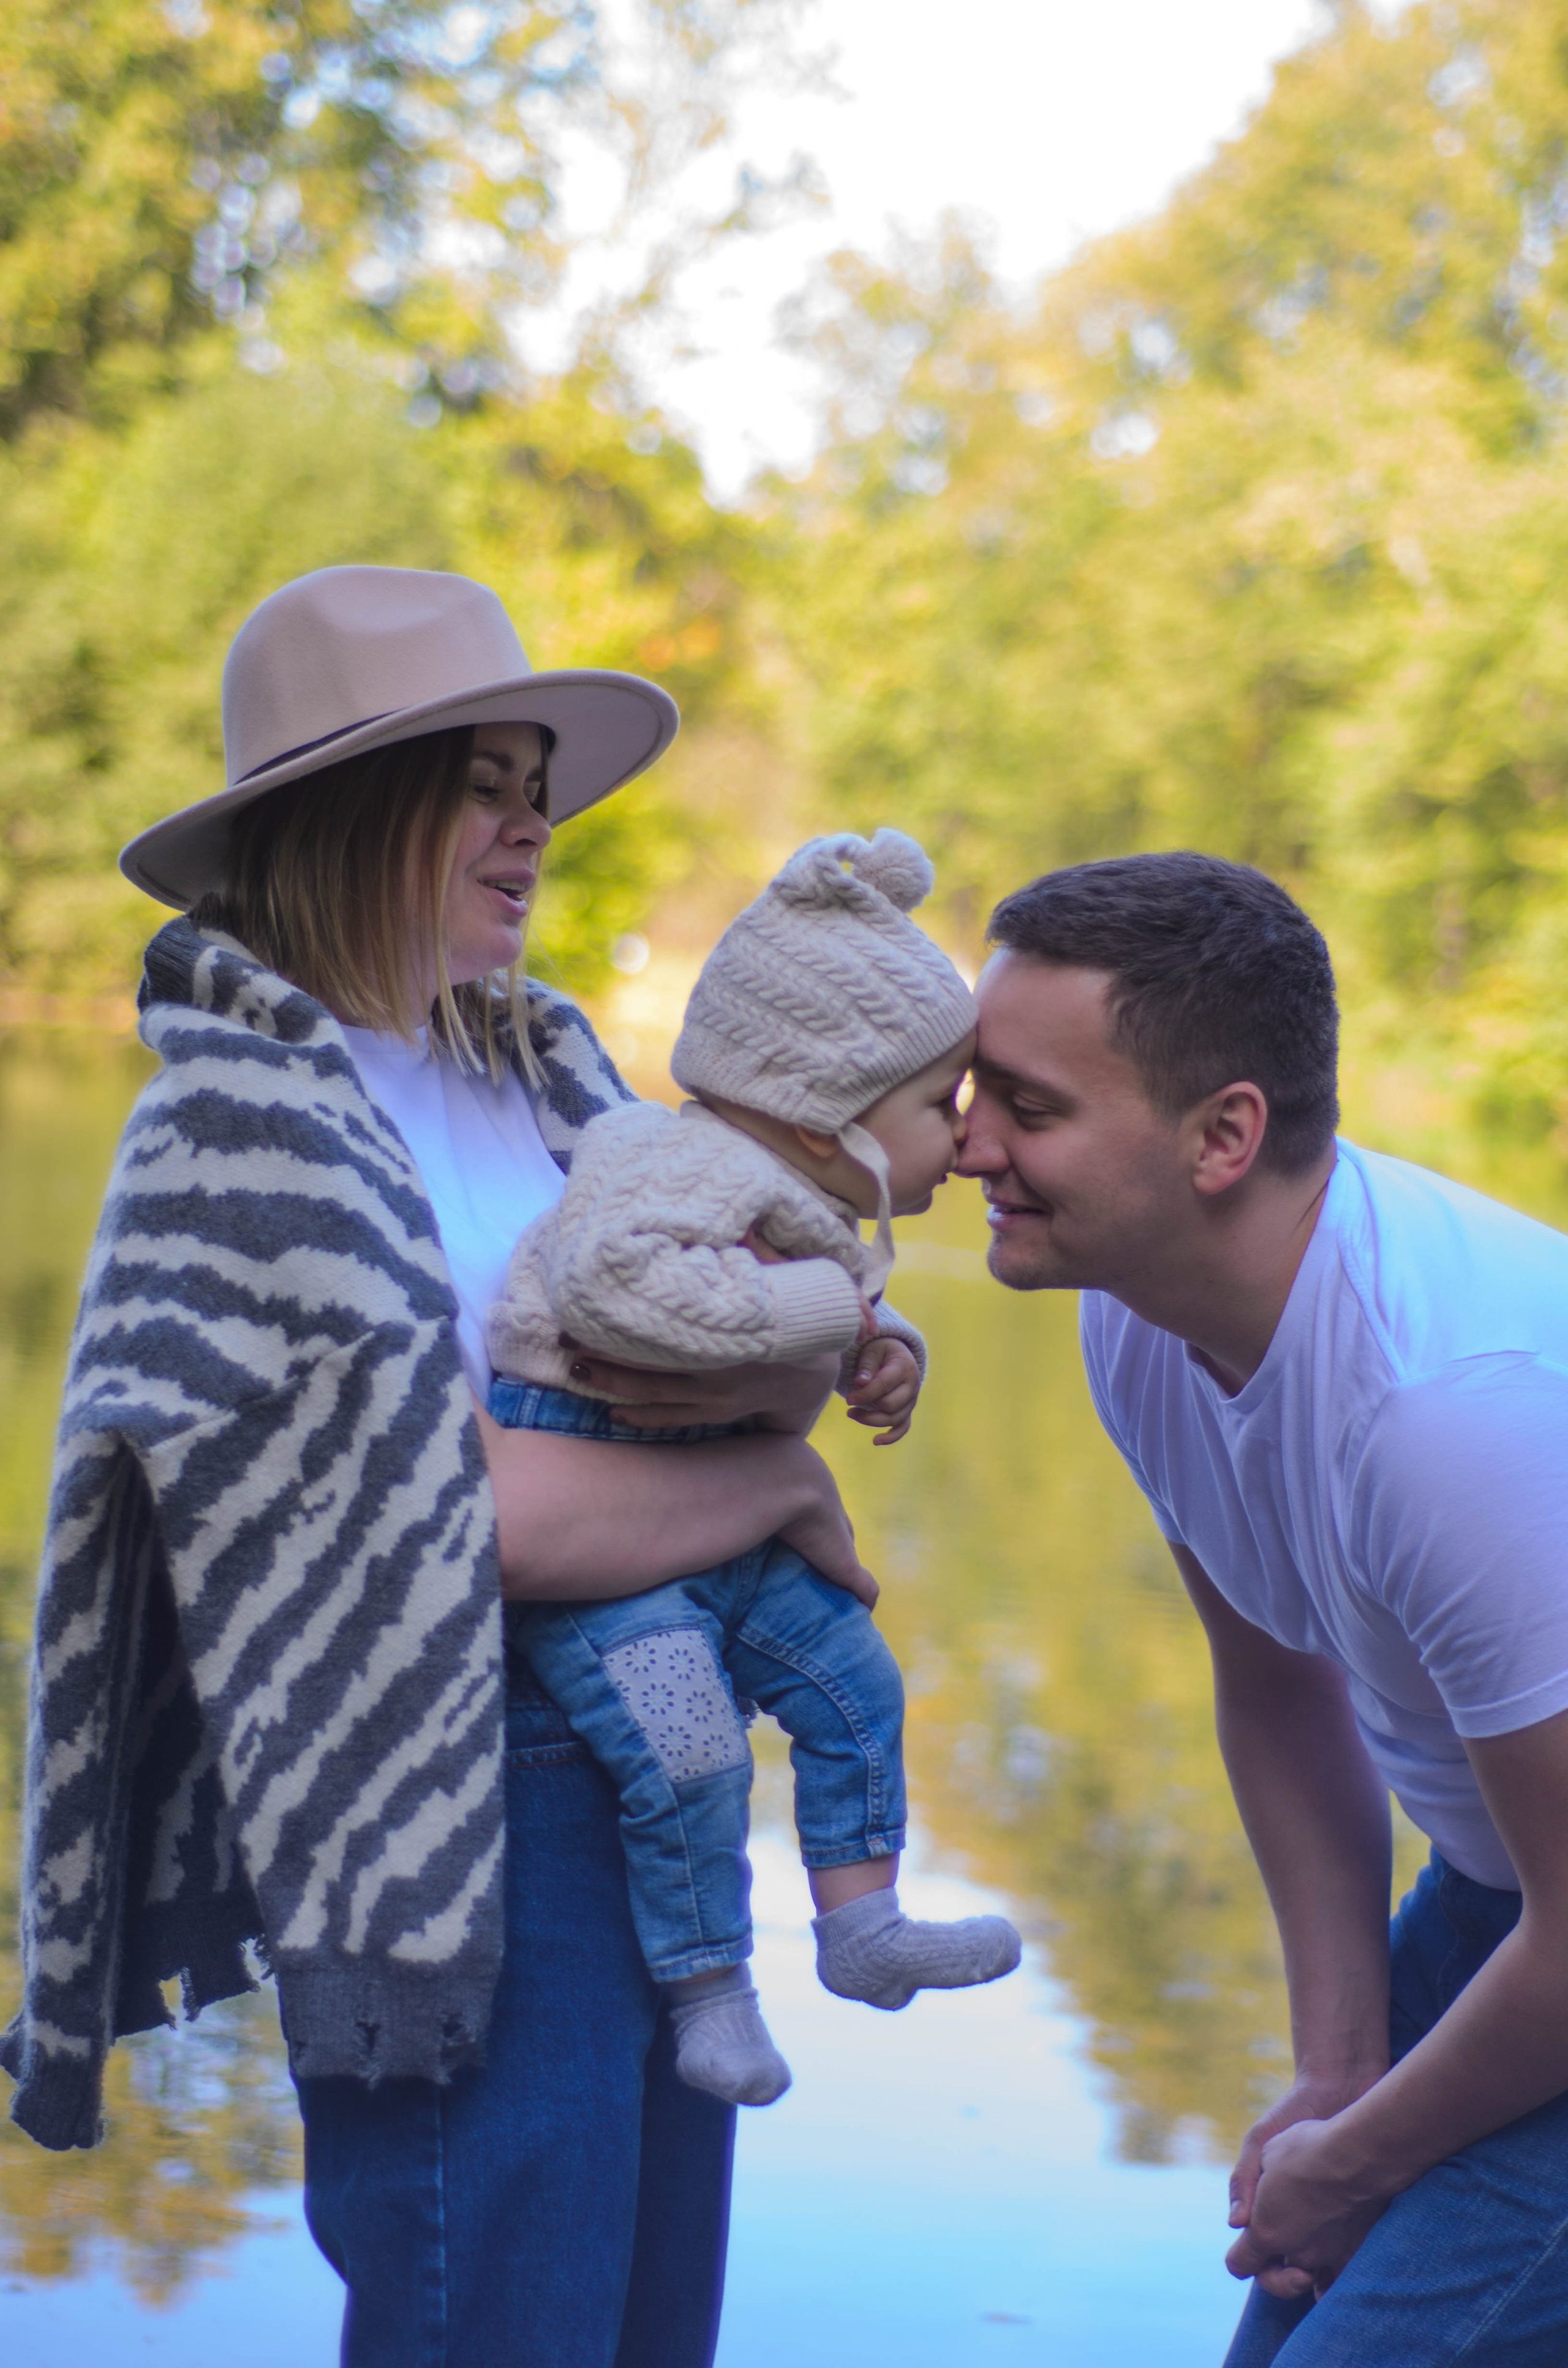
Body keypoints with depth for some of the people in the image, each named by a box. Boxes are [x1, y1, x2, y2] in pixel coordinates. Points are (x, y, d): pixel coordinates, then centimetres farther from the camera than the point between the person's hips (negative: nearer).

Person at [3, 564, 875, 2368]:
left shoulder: (538, 1066, 10)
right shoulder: (244, 1122, -13)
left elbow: (815, 1347, 8)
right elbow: (484, 1512, -21)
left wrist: (775, 1368, -15)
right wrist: (778, 1485, -8)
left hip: (646, 1789, 8)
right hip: (458, 1827, -8)